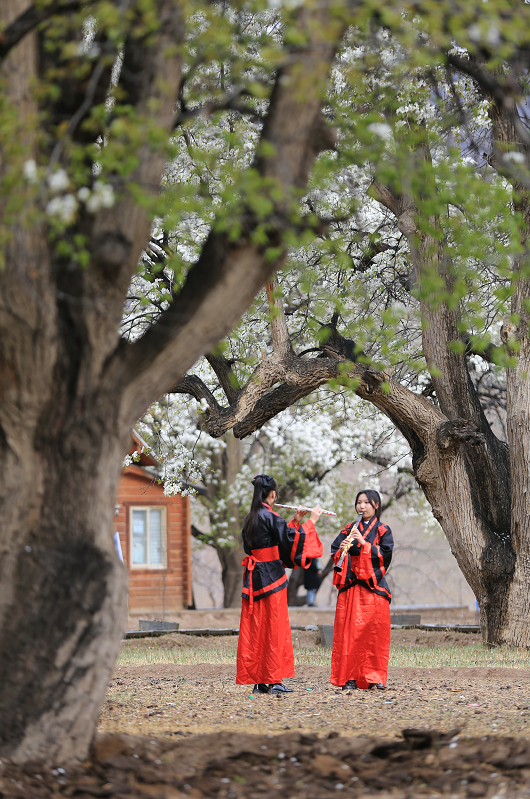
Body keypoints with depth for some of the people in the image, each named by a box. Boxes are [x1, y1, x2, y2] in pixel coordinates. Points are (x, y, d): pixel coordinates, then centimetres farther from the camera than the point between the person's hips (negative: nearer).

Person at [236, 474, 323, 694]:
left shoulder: (251, 518, 11)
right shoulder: (271, 517, -13)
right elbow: (291, 540, -15)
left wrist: (294, 521, 23)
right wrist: (310, 522, -5)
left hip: (253, 579, 8)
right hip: (271, 577, -8)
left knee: (254, 630, 7)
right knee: (273, 629, -2)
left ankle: (258, 680, 10)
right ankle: (273, 681, -1)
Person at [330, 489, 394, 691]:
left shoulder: (382, 530, 7)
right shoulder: (349, 530, 14)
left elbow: (385, 554, -7)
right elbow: (333, 553, 9)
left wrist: (363, 542, -15)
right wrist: (341, 550, -13)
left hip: (373, 587, -2)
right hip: (350, 587, 2)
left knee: (374, 634, -5)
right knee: (349, 632, -4)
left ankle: (374, 677, 0)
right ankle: (349, 677, -2)